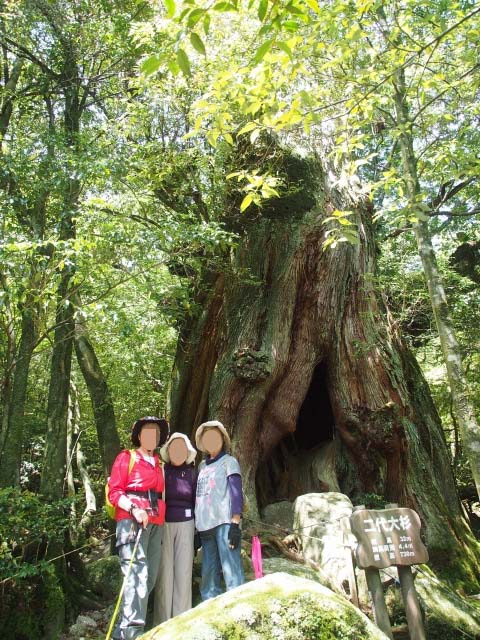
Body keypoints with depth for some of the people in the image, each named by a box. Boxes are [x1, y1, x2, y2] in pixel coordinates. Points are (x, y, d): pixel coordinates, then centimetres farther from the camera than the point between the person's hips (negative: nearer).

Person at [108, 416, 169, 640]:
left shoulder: (159, 463, 20)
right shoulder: (126, 457, 4)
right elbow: (114, 492, -4)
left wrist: (160, 517, 7)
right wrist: (134, 509, -18)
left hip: (156, 523, 7)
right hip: (132, 520, -6)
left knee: (149, 577, 8)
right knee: (137, 575, -15)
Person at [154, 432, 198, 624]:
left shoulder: (192, 473, 5)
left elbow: (197, 501, 8)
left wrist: (200, 529, 5)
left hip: (185, 525, 1)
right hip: (163, 524, -1)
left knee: (184, 570, 2)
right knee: (164, 571, 0)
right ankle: (162, 621, 11)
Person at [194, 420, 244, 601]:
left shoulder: (228, 461, 4)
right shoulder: (202, 465, 19)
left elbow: (236, 493, -5)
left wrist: (235, 524, -14)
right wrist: (196, 526, 17)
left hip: (224, 523, -6)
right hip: (205, 525, 6)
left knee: (231, 572, -9)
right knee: (208, 575, 7)